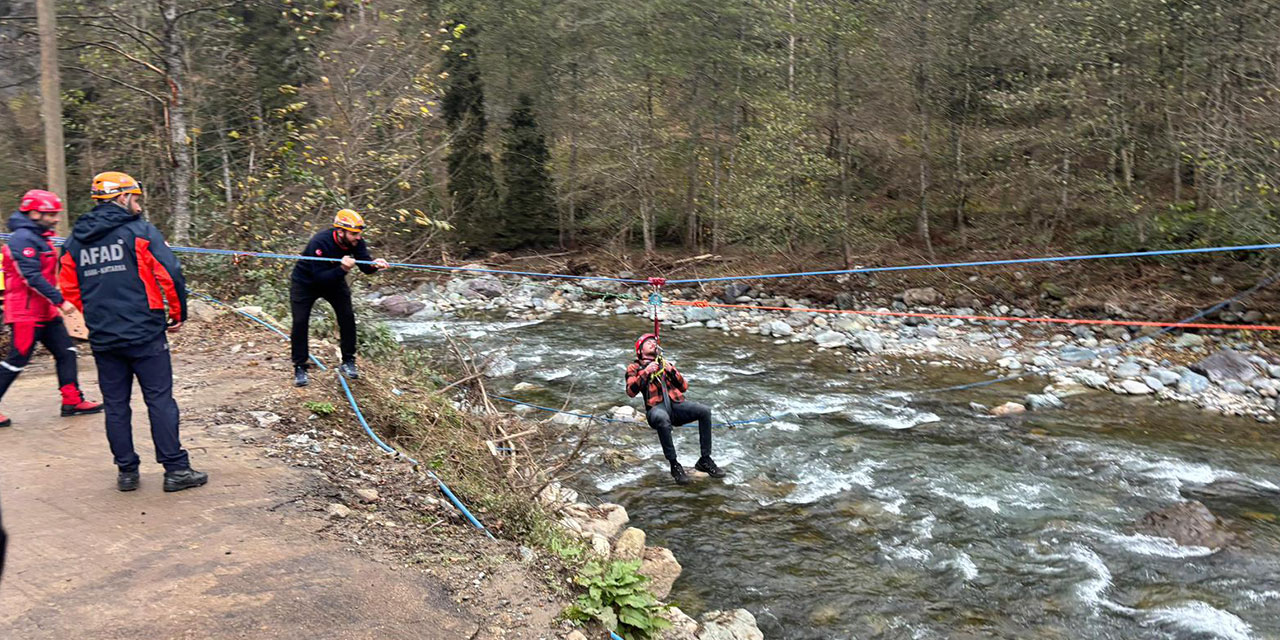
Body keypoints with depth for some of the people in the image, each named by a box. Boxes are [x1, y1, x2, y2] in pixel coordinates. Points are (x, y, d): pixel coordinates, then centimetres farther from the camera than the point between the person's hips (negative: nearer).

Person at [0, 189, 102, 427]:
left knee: (66, 352, 9)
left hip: (45, 311, 10)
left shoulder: (40, 236, 15)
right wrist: (60, 301, -23)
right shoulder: (23, 238, -16)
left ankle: (72, 401, 12)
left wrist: (55, 302, 18)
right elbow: (33, 277, -23)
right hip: (26, 312, -10)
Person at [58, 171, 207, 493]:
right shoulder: (140, 231, -7)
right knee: (160, 400, 0)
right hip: (145, 334, -5)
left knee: (116, 406, 11)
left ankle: (126, 472, 18)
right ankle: (176, 470, 2)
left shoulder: (74, 241, 10)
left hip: (102, 339, 5)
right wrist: (178, 313, -1)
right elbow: (170, 273, -13)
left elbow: (69, 289, 13)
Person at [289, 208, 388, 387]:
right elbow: (319, 277, -39)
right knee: (300, 322, -9)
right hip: (305, 283, -4)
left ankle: (348, 362, 10)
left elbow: (365, 266, -25)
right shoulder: (319, 242, -36)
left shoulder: (355, 242, -21)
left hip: (334, 280, 5)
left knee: (347, 317, -4)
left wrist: (374, 264, -48)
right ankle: (300, 367, 5)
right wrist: (342, 269, -54)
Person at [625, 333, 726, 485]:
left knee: (705, 411, -23)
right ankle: (674, 465, -29)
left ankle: (705, 460, -15)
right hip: (656, 407, -4)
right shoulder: (634, 368, 19)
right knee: (662, 418, -41)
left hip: (676, 405, 4)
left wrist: (672, 371, 6)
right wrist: (646, 373, -5)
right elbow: (631, 392, 1)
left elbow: (684, 387, 20)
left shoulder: (665, 364, 29)